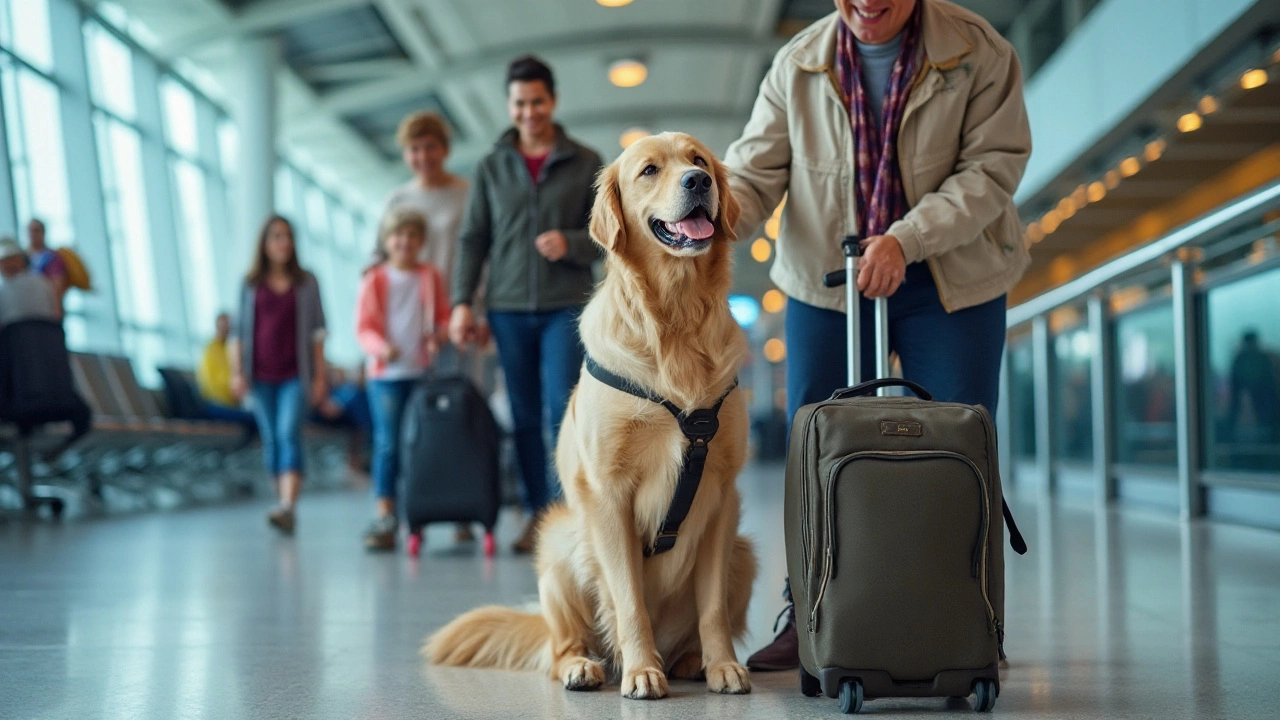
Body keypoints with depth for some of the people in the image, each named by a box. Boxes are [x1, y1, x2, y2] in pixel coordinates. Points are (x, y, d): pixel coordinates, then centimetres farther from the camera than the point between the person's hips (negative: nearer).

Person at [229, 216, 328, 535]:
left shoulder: (306, 282, 6)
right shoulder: (251, 284, 8)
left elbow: (317, 331, 5)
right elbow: (239, 332, 9)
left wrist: (320, 375, 1)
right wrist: (236, 372, 1)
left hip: (295, 375, -2)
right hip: (261, 375, 3)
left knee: (289, 434, -17)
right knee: (271, 440, 6)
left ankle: (288, 508, -28)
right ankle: (284, 501, 17)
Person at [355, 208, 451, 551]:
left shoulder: (431, 277, 10)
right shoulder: (375, 280, 3)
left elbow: (444, 317, 12)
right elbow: (364, 327, 0)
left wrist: (438, 337, -9)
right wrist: (381, 347, -19)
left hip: (424, 372, 2)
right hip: (386, 373, -2)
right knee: (387, 444, -6)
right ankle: (384, 517, -6)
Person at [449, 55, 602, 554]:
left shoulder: (585, 163, 5)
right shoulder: (491, 167, 10)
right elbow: (472, 239, 9)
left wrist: (570, 244, -16)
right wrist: (462, 301, 0)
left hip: (566, 306, -2)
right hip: (509, 308, 2)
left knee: (564, 408, -12)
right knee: (525, 416, 5)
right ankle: (537, 512, 13)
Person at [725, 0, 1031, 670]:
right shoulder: (798, 63, -4)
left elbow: (993, 167, -14)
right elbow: (754, 170, -3)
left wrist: (906, 240, -25)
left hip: (954, 283, -2)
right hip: (824, 281, 2)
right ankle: (807, 619, 18)